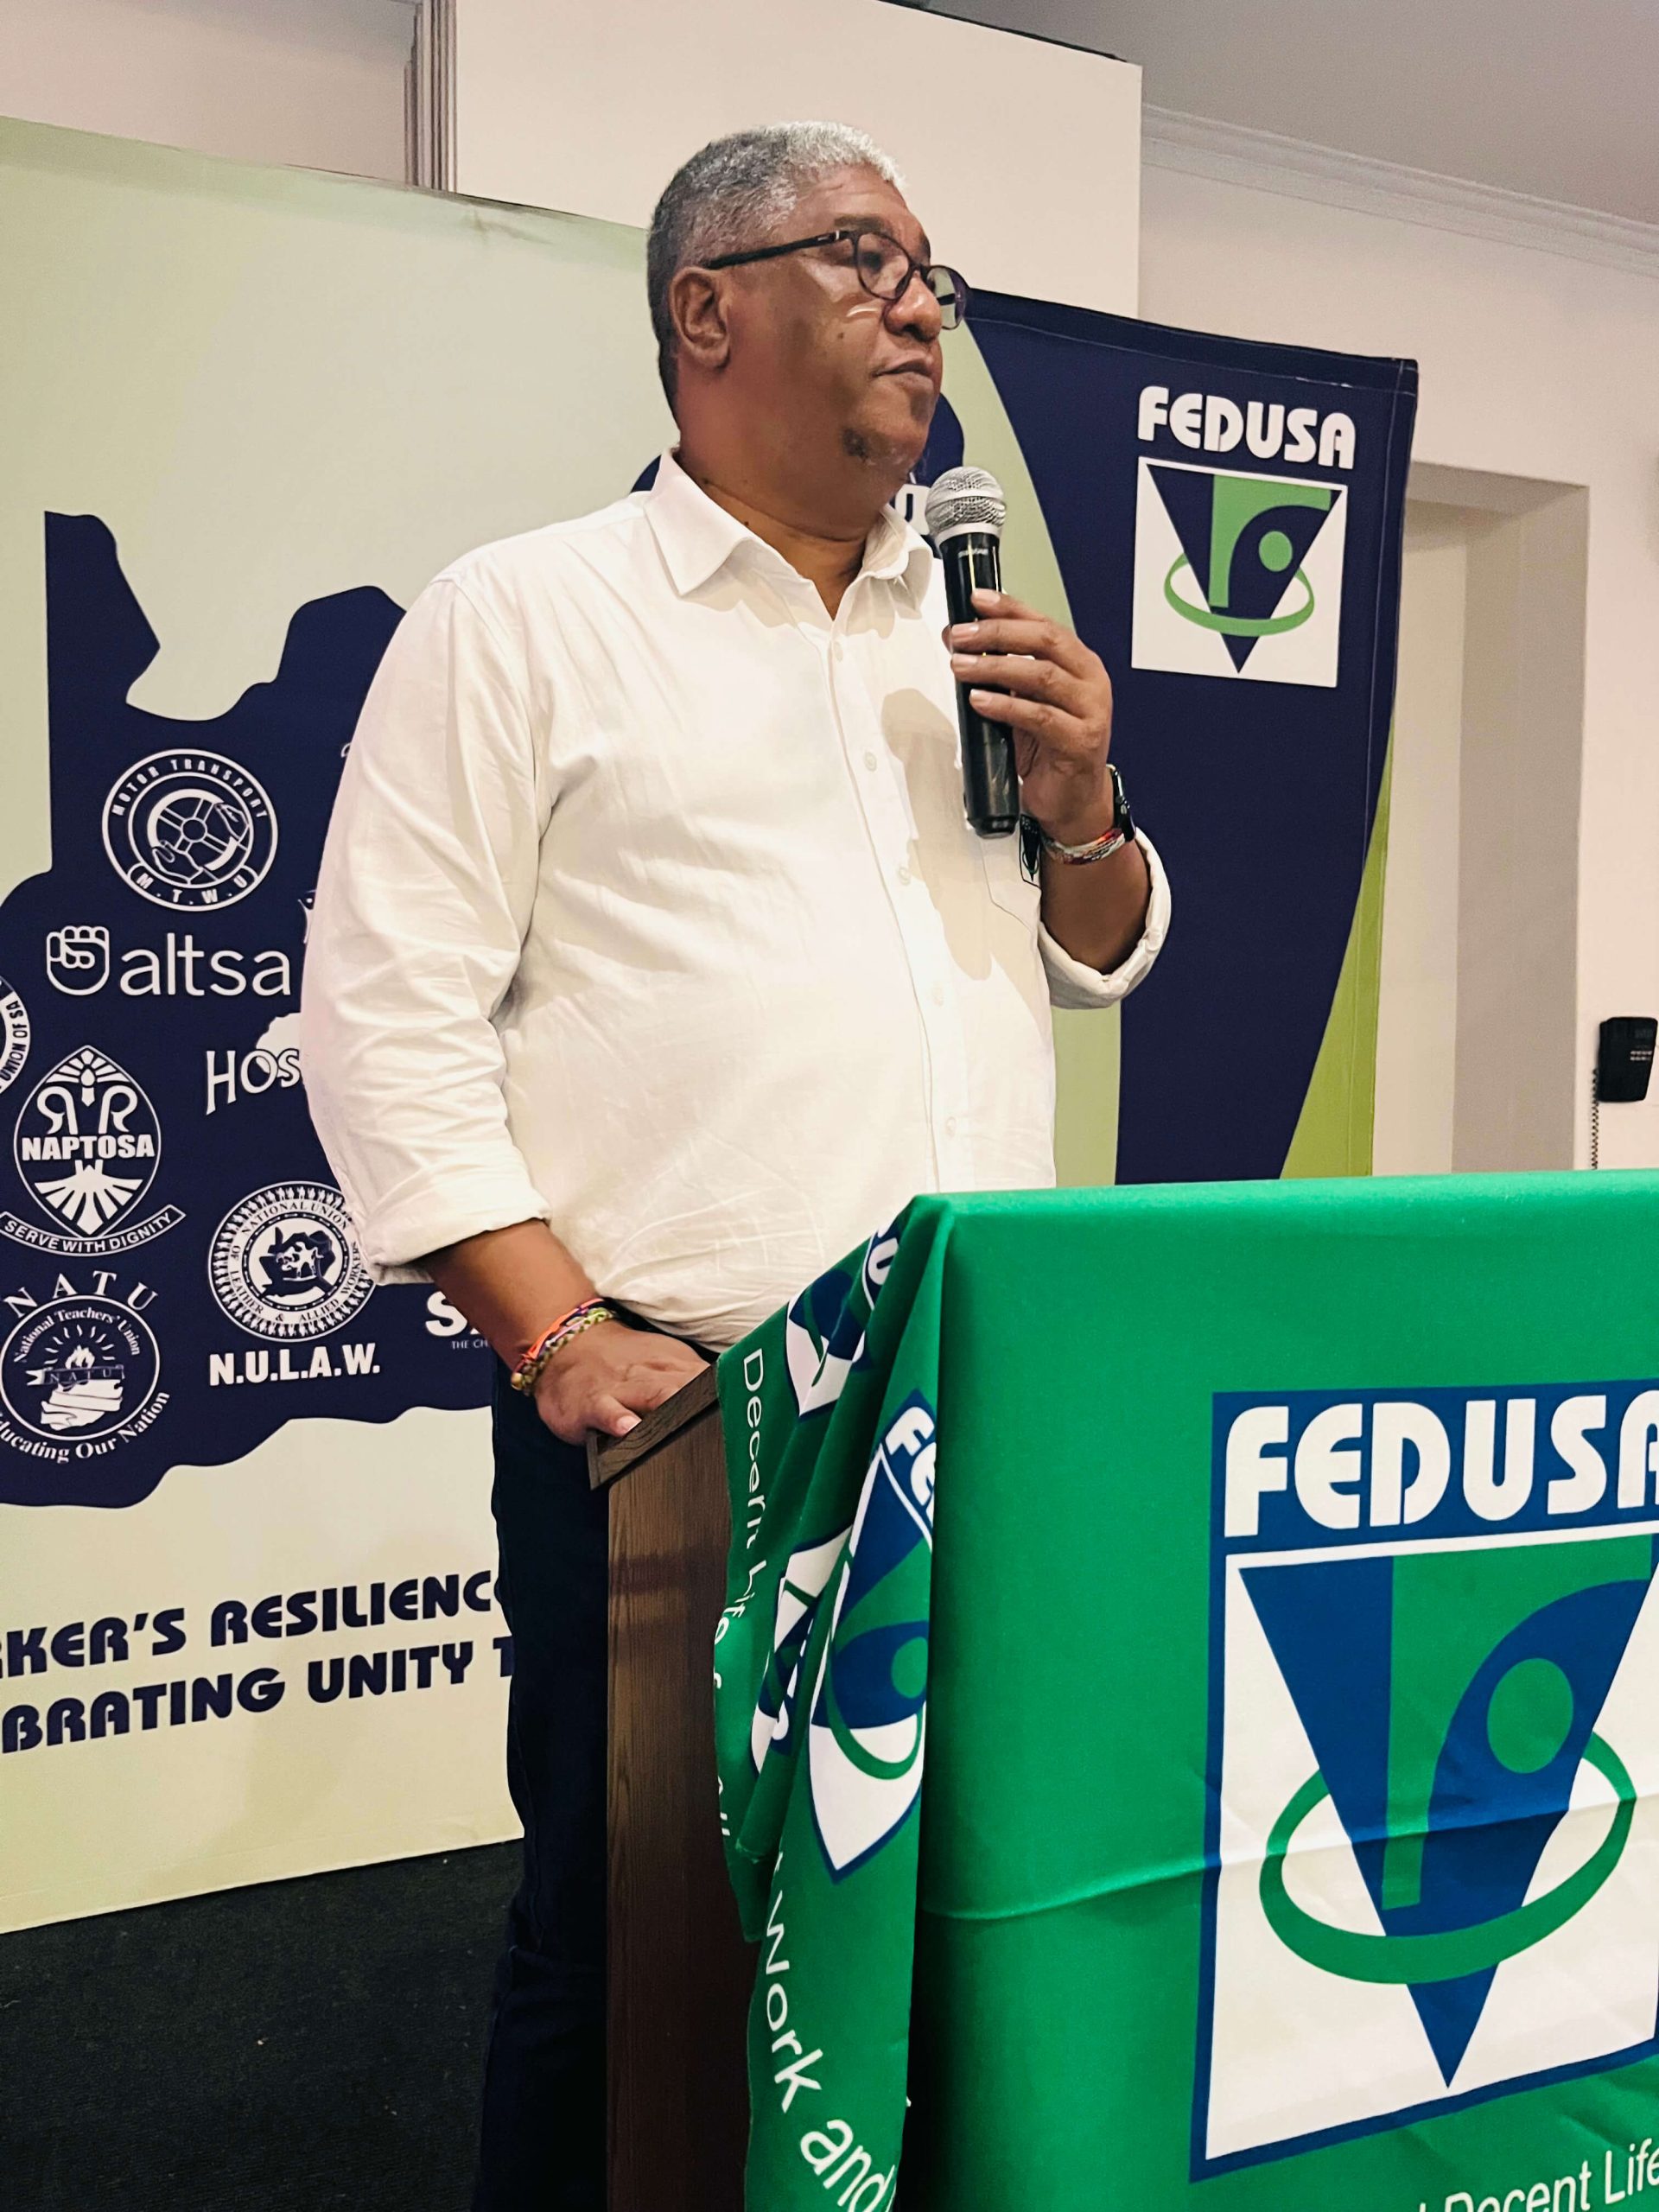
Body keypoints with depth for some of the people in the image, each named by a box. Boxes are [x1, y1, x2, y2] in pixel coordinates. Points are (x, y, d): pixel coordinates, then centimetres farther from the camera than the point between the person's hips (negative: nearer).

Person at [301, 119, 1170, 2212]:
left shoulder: (973, 637, 16)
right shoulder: (520, 620, -1)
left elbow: (1099, 963, 21)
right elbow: (391, 1019, -7)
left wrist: (1080, 806, 1)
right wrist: (558, 1335, -16)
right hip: (667, 1412, -5)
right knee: (628, 1929, 8)